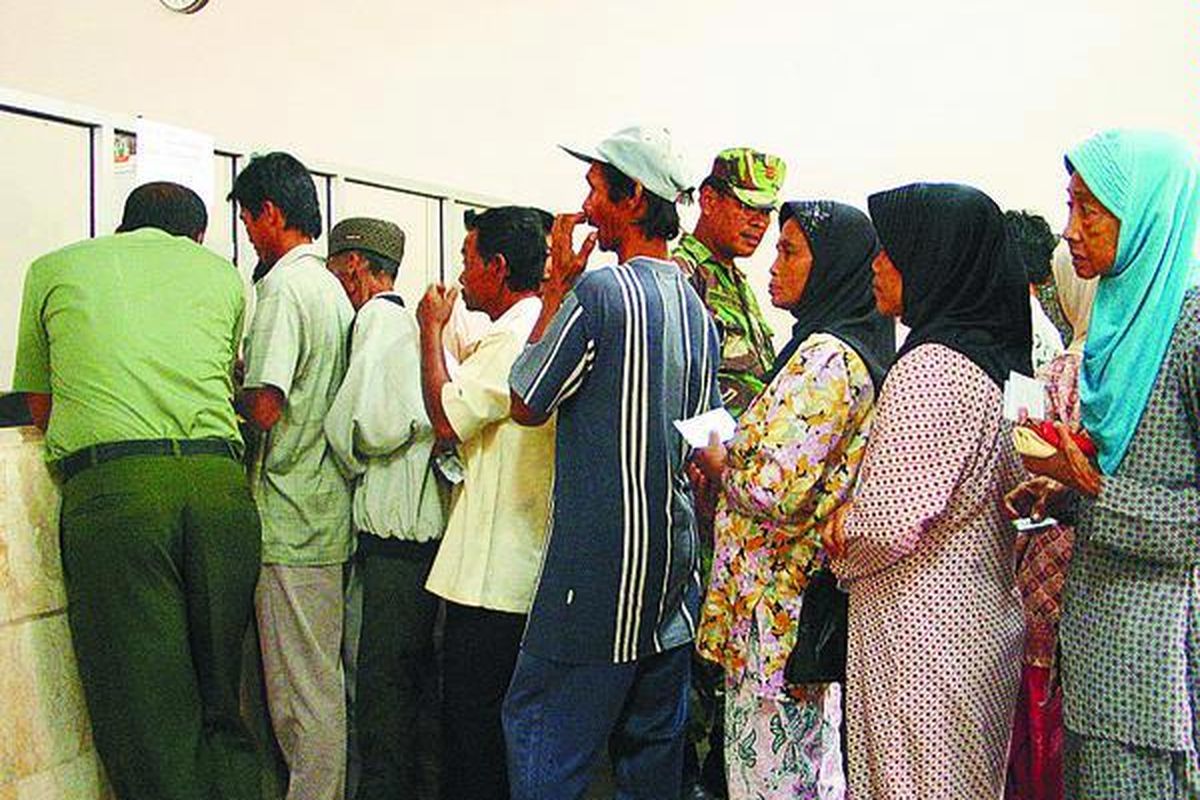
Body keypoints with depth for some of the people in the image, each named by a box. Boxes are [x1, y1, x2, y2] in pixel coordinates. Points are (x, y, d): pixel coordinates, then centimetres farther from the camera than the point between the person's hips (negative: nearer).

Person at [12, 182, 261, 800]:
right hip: (218, 478, 2)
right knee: (222, 703, 12)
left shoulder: (53, 268, 19)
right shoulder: (221, 273, 22)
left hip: (111, 488, -2)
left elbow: (40, 406, 24)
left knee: (149, 718, 2)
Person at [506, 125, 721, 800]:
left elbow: (526, 405, -5)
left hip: (600, 564, -8)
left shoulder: (599, 292, -15)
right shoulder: (697, 308, 10)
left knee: (540, 730, 3)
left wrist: (557, 285, -1)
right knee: (654, 743, 17)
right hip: (674, 561, 8)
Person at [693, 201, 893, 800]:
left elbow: (775, 490, -27)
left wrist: (718, 461, -9)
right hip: (816, 589, 10)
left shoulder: (826, 357, -20)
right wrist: (738, 455, 10)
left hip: (777, 602, -10)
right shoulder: (859, 348, 10)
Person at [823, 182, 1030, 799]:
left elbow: (889, 525, -24)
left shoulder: (930, 367, -20)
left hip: (919, 641, -9)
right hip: (985, 624, 9)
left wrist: (832, 536, -5)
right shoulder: (998, 360, 9)